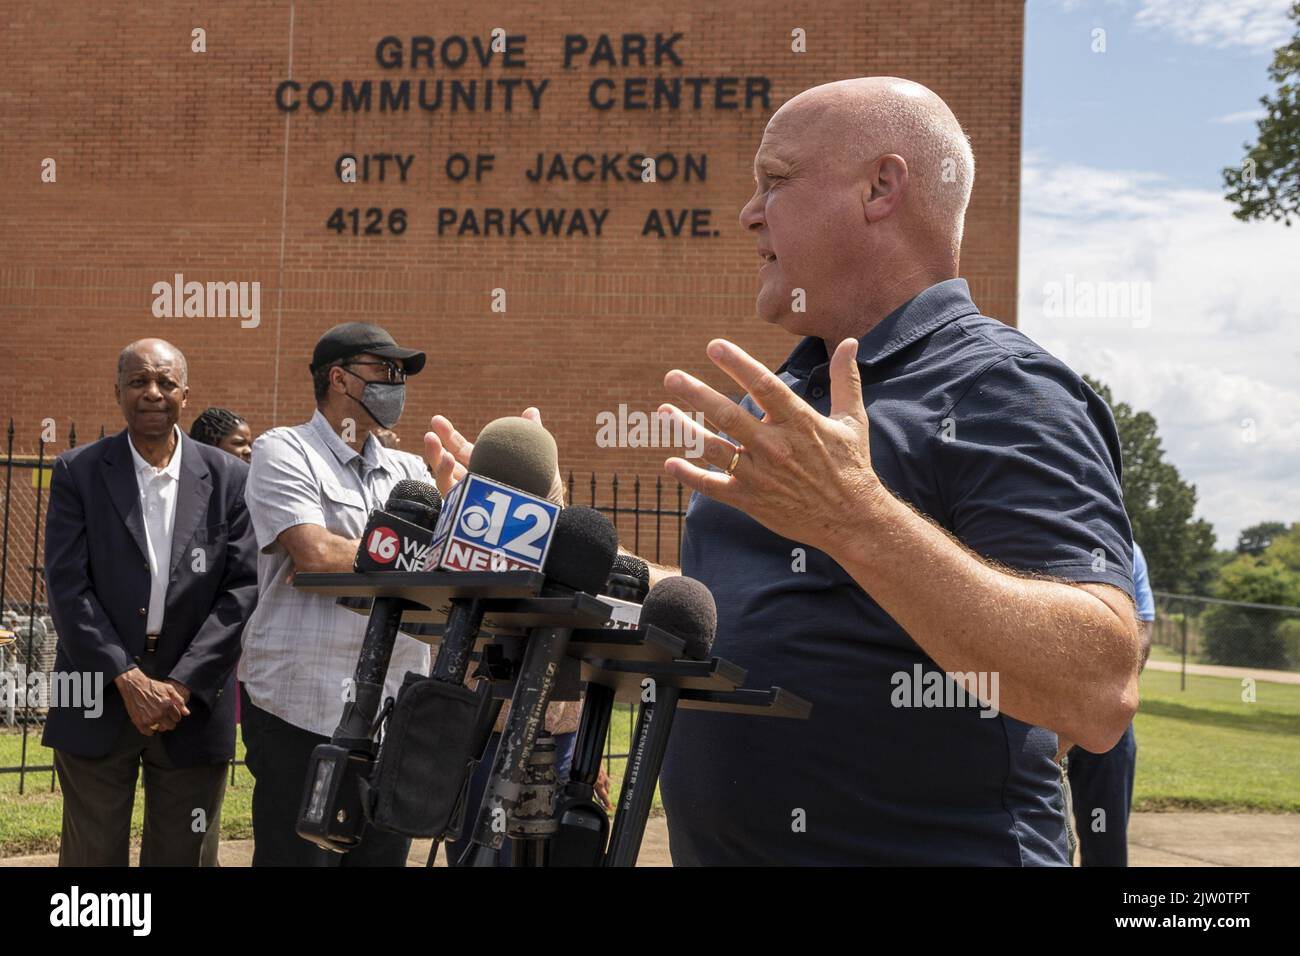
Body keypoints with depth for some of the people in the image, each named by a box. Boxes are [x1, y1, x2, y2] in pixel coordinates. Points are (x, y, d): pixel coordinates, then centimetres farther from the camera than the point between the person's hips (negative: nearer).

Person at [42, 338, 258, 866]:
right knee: (92, 856, 5)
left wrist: (182, 685, -11)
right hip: (98, 703, 0)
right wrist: (130, 681, -13)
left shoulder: (230, 479, 3)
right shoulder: (77, 472, 2)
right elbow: (67, 588, -5)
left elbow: (243, 589, -2)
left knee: (184, 857, 6)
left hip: (193, 702, 1)